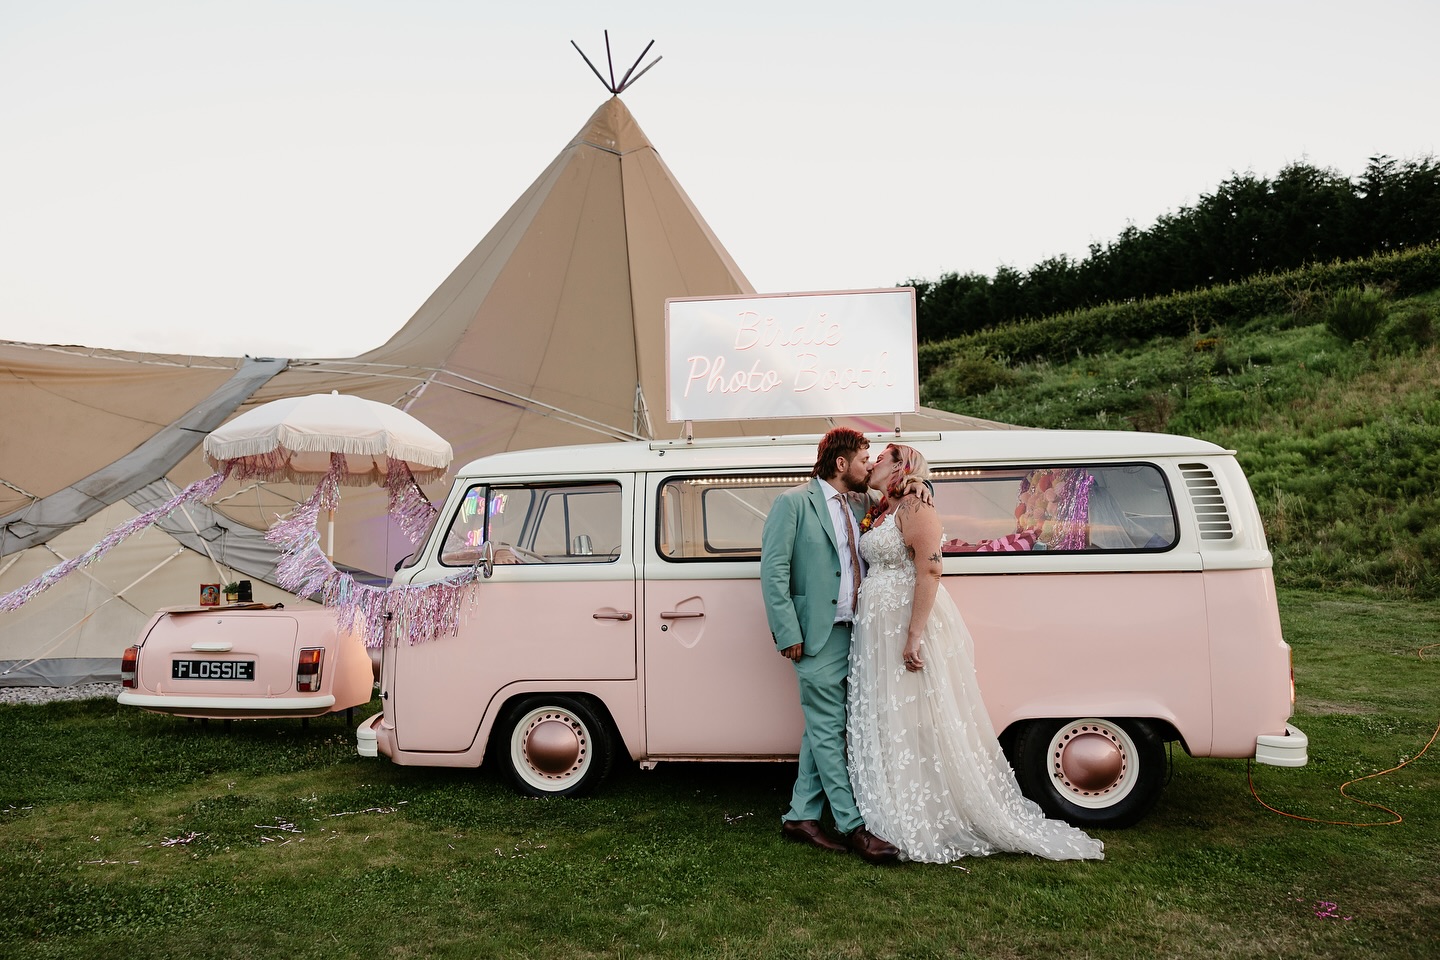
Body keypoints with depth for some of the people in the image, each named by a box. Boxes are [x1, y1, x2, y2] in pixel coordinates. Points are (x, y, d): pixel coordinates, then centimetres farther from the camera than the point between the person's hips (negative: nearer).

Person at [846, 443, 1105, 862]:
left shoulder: (914, 508, -10)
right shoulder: (880, 513, 17)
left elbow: (930, 571, -19)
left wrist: (915, 635, -25)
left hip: (913, 625, -9)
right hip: (879, 631, 9)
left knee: (925, 726, -1)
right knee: (887, 729, 11)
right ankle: (902, 826, 20)